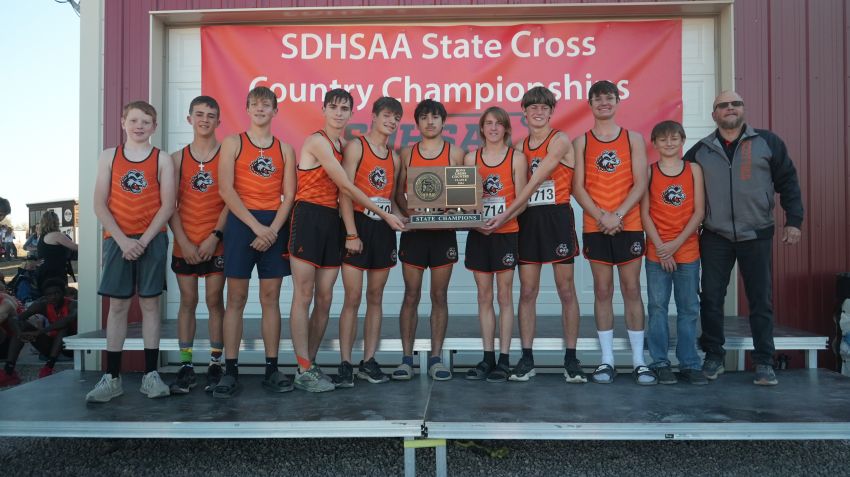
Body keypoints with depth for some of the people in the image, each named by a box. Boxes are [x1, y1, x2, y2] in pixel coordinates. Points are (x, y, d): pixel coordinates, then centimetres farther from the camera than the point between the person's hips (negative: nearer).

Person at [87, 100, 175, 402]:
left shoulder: (162, 160, 3)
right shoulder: (109, 156, 6)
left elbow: (167, 205, -4)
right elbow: (100, 204, 1)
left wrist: (144, 240, -12)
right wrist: (122, 240, -10)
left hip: (152, 240, -1)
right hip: (117, 240, 1)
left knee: (150, 303, 3)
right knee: (117, 305, 4)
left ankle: (151, 375, 9)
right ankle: (112, 377, 10)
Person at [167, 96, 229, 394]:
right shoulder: (178, 158, 7)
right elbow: (170, 204, 3)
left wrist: (215, 236, -12)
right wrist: (183, 241, -7)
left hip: (216, 243, -2)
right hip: (185, 244, 2)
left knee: (214, 300, 2)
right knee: (187, 301, 6)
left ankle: (215, 365, 11)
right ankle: (185, 367, 12)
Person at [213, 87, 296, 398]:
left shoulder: (285, 149, 12)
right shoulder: (233, 143, 6)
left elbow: (288, 195, 5)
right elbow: (226, 190, -5)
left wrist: (272, 230, -10)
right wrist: (256, 226, -13)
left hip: (275, 225, 2)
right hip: (241, 222, -2)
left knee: (270, 298, 4)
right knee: (236, 298, -1)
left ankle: (271, 369, 9)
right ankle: (230, 371, 4)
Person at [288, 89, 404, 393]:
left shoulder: (345, 146, 17)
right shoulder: (318, 141, -8)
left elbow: (342, 190, 12)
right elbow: (347, 186, -12)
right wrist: (384, 214, -10)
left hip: (331, 221, 8)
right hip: (309, 218, -8)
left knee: (325, 298, 7)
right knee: (304, 296, -4)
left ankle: (310, 364, 18)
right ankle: (304, 371, 2)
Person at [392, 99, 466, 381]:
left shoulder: (455, 152, 7)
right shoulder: (407, 153, 9)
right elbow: (399, 193, 7)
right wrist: (410, 213, -11)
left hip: (444, 232, 0)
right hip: (413, 231, 0)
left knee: (439, 295, 4)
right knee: (411, 295, 2)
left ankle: (436, 358, 12)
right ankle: (406, 358, 10)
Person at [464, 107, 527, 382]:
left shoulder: (516, 158, 0)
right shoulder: (471, 158, 8)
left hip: (506, 233, -3)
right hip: (478, 234, 3)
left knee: (504, 295, 1)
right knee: (484, 296, 7)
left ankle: (504, 359, 8)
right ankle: (488, 357, 16)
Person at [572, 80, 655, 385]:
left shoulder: (634, 139, 7)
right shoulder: (581, 142, 6)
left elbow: (640, 184, -1)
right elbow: (577, 187, 0)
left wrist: (617, 214, -13)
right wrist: (601, 217, -12)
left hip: (629, 226, 0)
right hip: (595, 228, 0)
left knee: (631, 290, 2)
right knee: (602, 291, 4)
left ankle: (639, 361, 9)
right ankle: (607, 361, 11)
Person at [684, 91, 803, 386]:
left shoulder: (767, 142, 2)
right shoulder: (700, 151, 7)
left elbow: (787, 182, 3)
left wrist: (793, 220, -3)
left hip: (757, 236, -1)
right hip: (715, 238, 1)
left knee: (761, 301, 3)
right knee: (711, 299, 3)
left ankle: (764, 362, 13)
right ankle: (714, 356, 17)